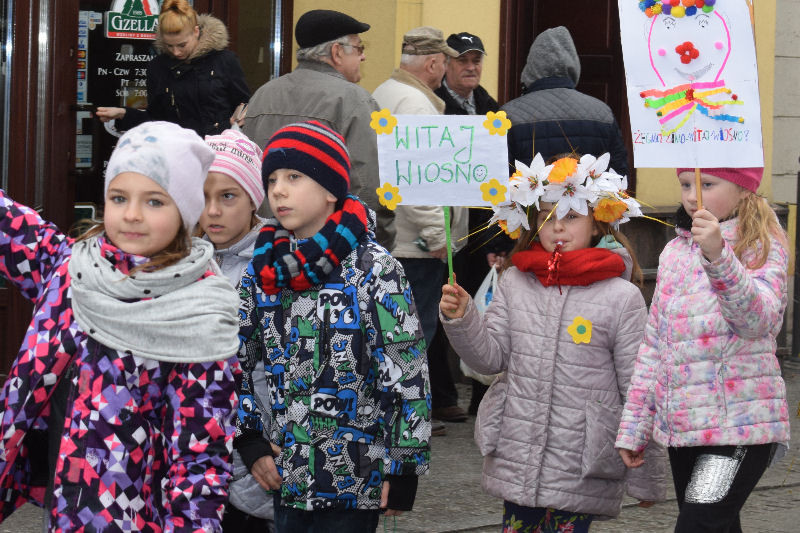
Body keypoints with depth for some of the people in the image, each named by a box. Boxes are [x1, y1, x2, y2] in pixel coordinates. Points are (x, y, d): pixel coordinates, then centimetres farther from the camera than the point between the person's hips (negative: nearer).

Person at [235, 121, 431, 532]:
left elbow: (409, 372, -11)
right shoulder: (264, 268, 4)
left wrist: (404, 467, -12)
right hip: (285, 472, 5)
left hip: (355, 479, -5)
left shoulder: (372, 268, -12)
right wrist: (250, 443, 5)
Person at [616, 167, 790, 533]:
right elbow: (654, 344, 16)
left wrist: (718, 256, -38)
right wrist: (633, 427, 13)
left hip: (739, 424, -6)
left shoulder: (762, 247, -4)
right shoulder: (675, 252, 13)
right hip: (681, 422, 6)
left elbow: (758, 318, -23)